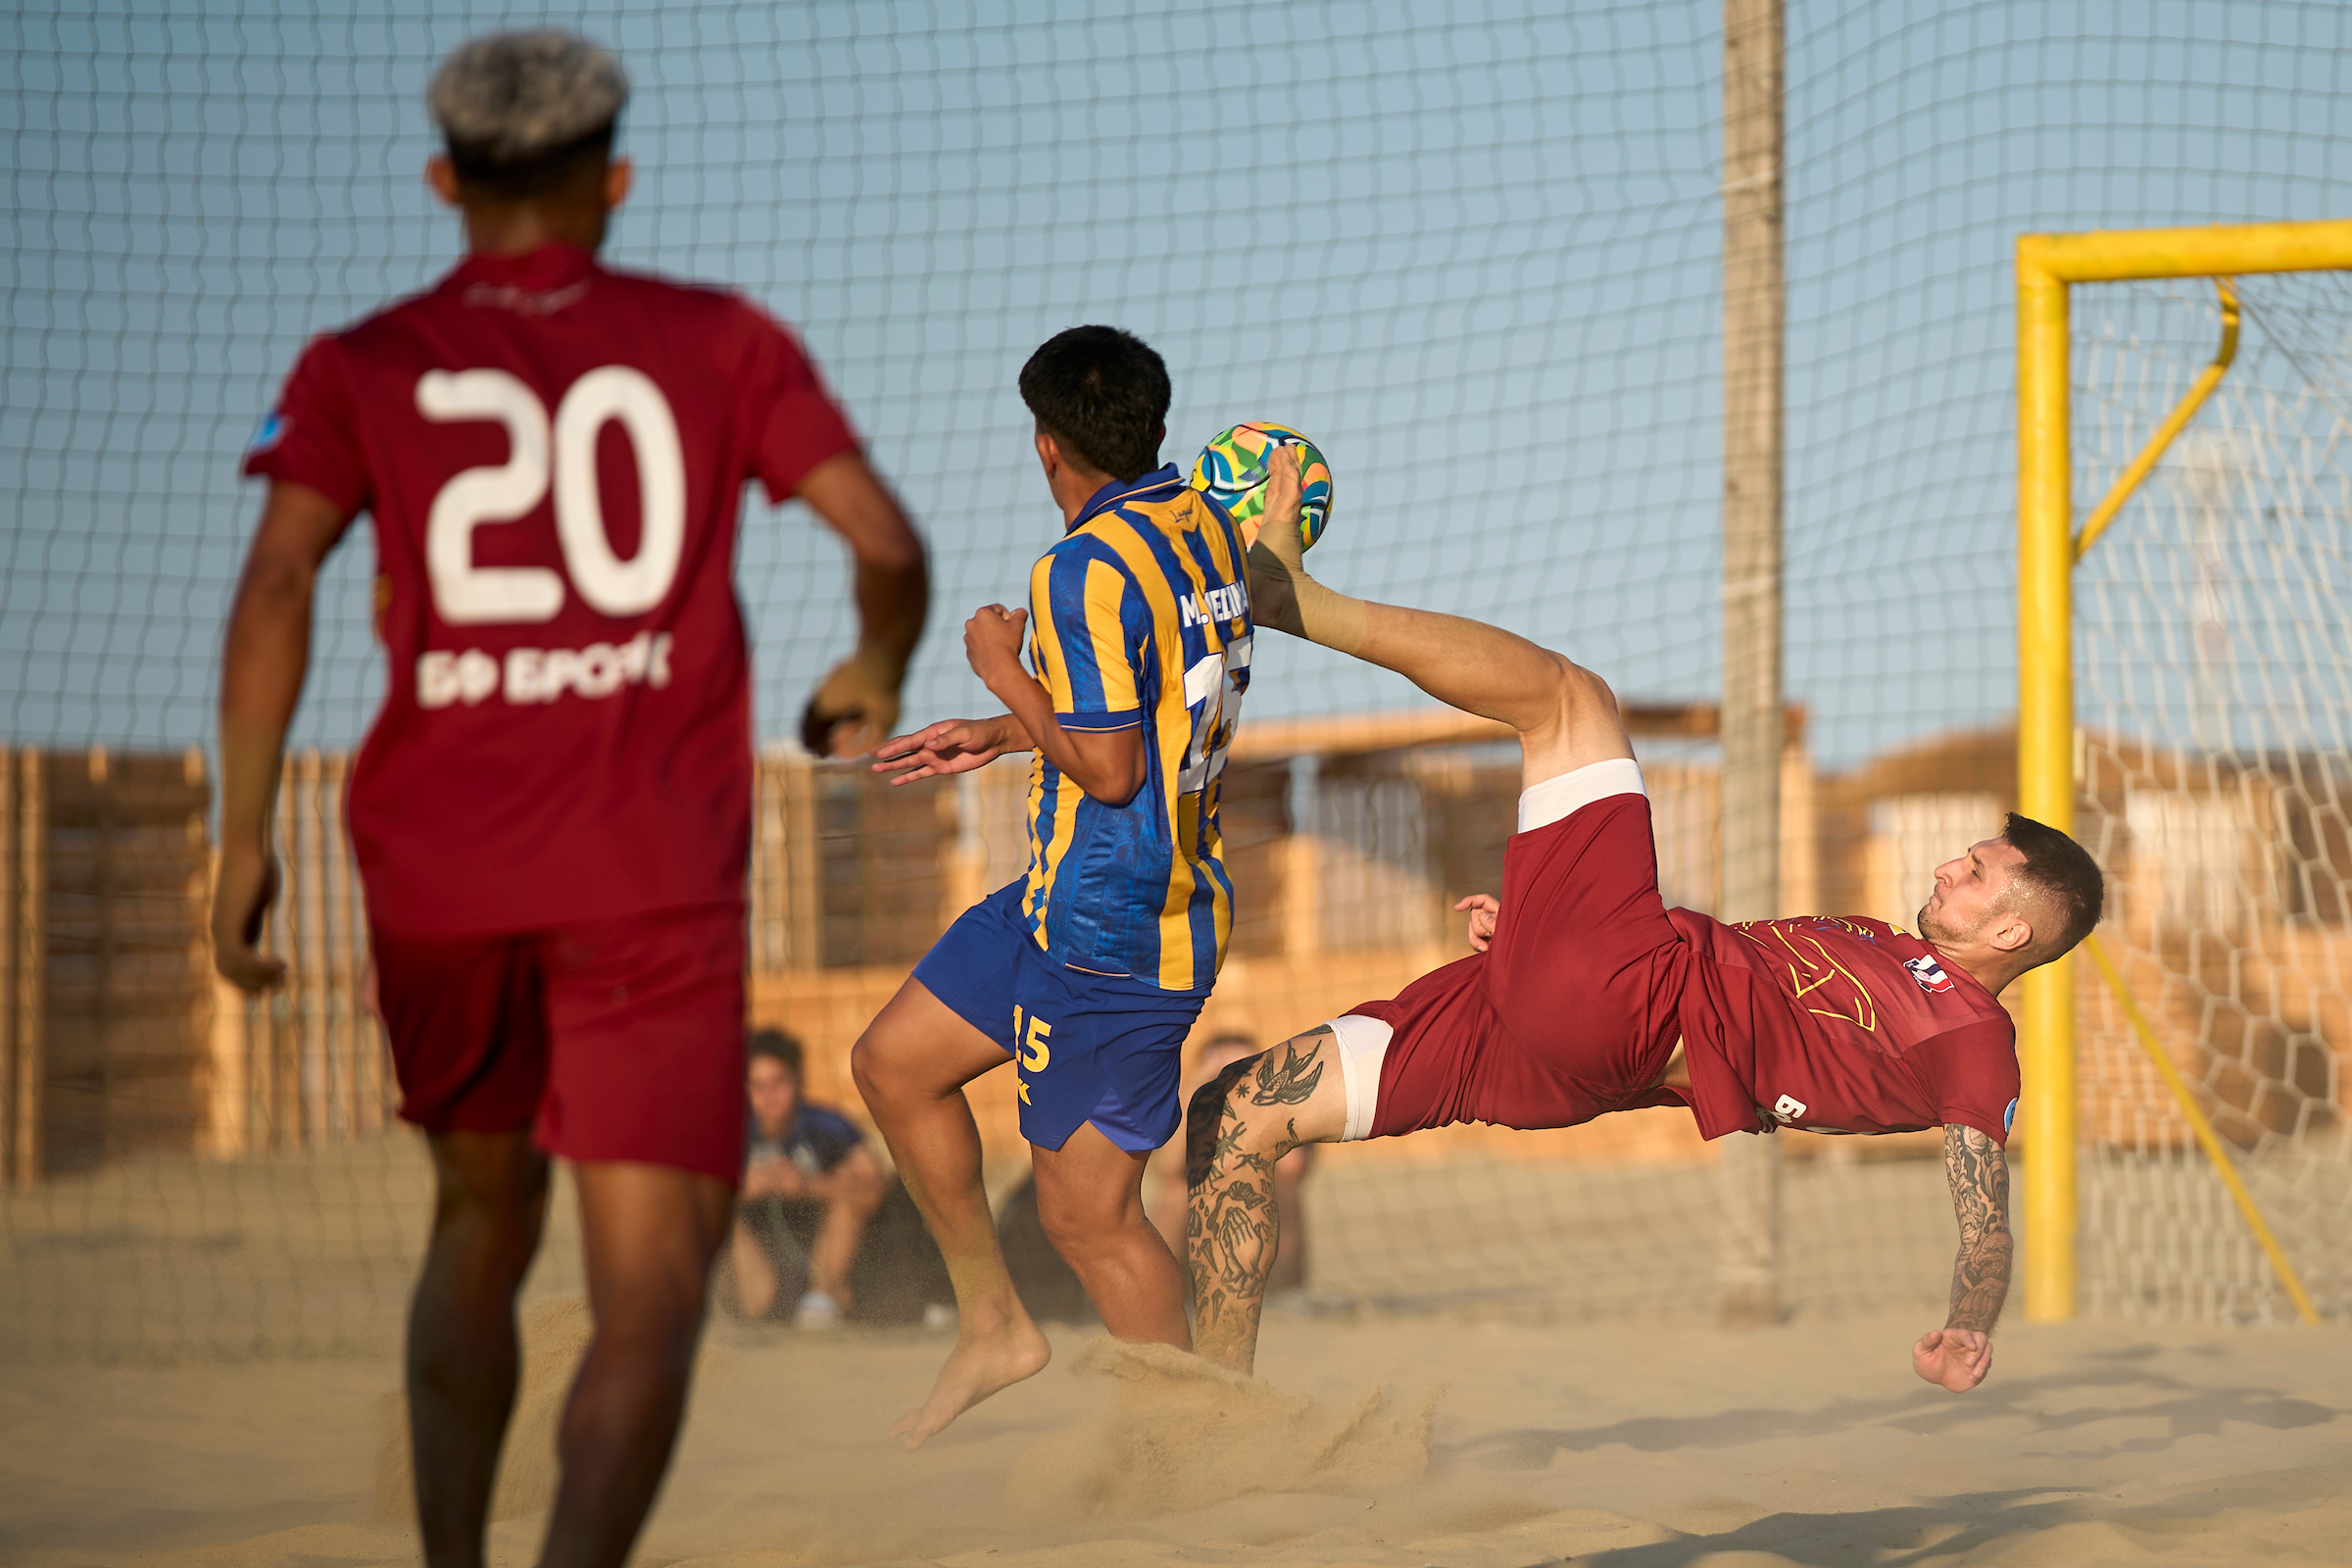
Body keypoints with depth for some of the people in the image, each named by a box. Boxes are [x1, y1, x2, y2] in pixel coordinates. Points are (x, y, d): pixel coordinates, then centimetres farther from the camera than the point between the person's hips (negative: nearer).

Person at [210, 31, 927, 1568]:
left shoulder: (361, 369, 7)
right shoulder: (723, 342, 7)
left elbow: (277, 584, -8)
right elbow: (890, 544, 0)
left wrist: (246, 839, -5)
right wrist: (880, 673, 21)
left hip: (435, 875, 2)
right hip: (655, 880, -2)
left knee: (483, 1223, 27)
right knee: (651, 1297, -7)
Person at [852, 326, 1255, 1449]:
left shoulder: (1086, 572, -21)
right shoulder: (1206, 528, 6)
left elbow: (1109, 768, -23)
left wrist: (1005, 673, -9)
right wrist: (1008, 731, 21)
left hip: (1112, 933, -10)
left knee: (1088, 1214, -3)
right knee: (893, 1063, 18)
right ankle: (992, 1324, 25)